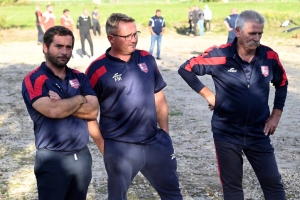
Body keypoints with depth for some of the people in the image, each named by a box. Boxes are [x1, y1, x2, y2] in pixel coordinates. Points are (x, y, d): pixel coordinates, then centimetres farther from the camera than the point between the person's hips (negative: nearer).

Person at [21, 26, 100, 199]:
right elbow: (53, 111, -24)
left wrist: (62, 105, -16)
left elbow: (93, 111, -5)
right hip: (52, 158, -5)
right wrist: (79, 99, -8)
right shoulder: (33, 80, -9)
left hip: (82, 155, 5)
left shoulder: (80, 78, 8)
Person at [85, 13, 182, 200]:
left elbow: (159, 97, 11)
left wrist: (165, 132, 9)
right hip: (120, 147, -4)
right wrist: (102, 145, -6)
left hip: (155, 141, 4)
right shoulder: (98, 70, -11)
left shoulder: (147, 59, 2)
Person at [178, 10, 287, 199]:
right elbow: (186, 69, -3)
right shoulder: (219, 55, -14)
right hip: (227, 134, -2)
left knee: (273, 183, 4)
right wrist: (208, 94, -6)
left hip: (258, 133, 2)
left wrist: (276, 115, 7)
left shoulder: (270, 56, -6)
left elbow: (282, 84, 12)